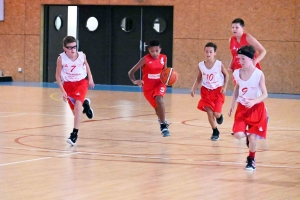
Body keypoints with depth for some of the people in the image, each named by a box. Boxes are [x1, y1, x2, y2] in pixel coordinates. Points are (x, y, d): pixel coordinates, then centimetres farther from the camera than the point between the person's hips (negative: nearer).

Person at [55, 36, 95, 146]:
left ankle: (74, 134, -19)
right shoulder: (61, 59, -21)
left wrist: (90, 78, 12)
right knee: (75, 111, 10)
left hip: (81, 83, -1)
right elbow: (58, 76, -12)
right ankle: (85, 104, 47)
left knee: (78, 105, -22)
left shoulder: (82, 56, -17)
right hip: (68, 84, 1)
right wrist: (63, 91, -18)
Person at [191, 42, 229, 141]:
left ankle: (220, 115, 30)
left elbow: (226, 75, 2)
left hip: (218, 91, -2)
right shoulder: (201, 65, -7)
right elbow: (199, 78, 7)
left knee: (216, 114, -9)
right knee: (209, 113, -2)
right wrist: (193, 88, -3)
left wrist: (224, 87, -8)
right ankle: (215, 132, 17)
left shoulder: (219, 64, -14)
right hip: (206, 91, 2)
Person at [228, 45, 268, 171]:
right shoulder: (237, 73, -4)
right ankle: (248, 135, 24)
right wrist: (232, 106, 12)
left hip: (256, 109, -3)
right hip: (242, 108, 3)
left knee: (252, 137, -5)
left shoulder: (259, 74, -17)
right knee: (238, 135, -14)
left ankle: (251, 160, 21)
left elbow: (265, 94, -14)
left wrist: (254, 101, -31)